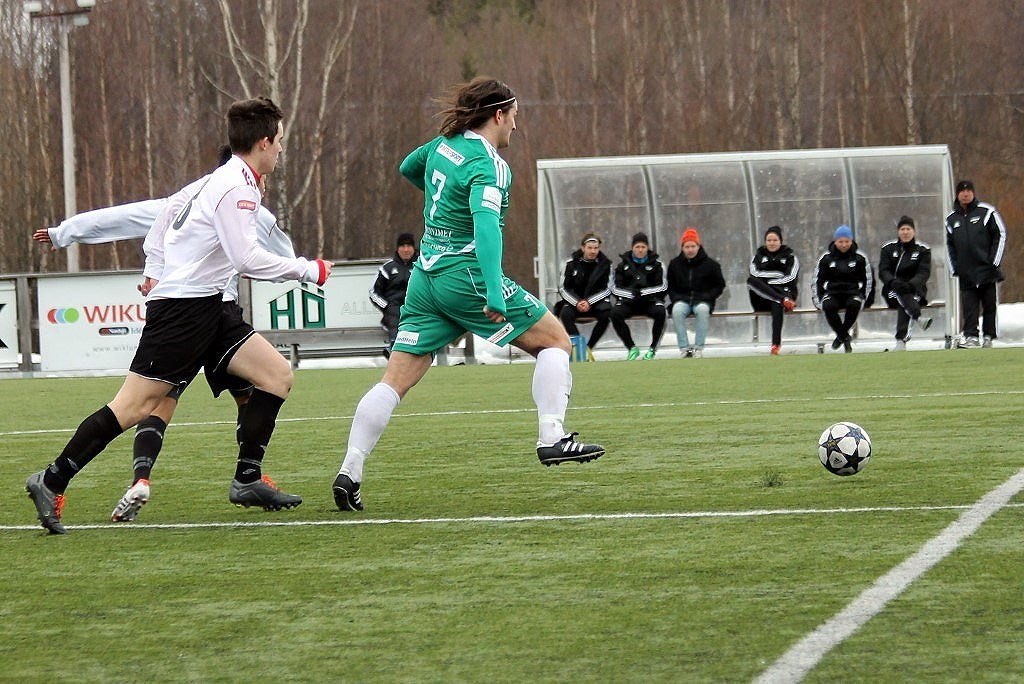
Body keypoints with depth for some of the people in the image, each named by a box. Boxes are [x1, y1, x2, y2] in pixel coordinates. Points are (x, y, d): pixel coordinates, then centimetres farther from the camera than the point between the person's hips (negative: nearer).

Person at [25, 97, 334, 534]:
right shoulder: (236, 186, -13)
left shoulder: (233, 183, 17)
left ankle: (247, 481, 2)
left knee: (277, 374, 1)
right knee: (135, 406, -12)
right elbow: (246, 259, -19)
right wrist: (307, 271, -10)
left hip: (205, 309, 10)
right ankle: (52, 482, -6)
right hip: (181, 306, -10)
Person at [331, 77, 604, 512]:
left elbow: (407, 169, 32)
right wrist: (494, 292, -37)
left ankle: (348, 473, -4)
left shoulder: (444, 145, 10)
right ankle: (552, 439, -5)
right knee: (555, 340, 5)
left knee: (396, 379, 4)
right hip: (466, 276, -8)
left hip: (426, 278, 8)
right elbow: (486, 223, -28)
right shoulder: (486, 163, -13)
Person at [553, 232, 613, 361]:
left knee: (606, 314, -31)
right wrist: (577, 303, -17)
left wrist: (589, 302, -16)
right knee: (565, 314, -32)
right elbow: (563, 288, -1)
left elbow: (607, 289, -3)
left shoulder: (605, 263, -1)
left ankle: (588, 347, -18)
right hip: (574, 300, 0)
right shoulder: (571, 263, -2)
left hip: (596, 301, 0)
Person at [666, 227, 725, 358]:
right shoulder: (675, 264, 10)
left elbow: (720, 285, 11)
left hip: (702, 300, -1)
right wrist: (675, 298, -1)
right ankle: (684, 348, -31)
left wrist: (708, 296, -5)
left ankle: (698, 347, -30)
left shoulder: (710, 264, 5)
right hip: (682, 299, 1)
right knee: (677, 310, -35)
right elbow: (669, 286, 18)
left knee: (702, 309, -38)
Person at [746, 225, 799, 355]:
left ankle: (776, 345, -51)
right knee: (750, 279, -30)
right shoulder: (759, 256, 21)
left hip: (783, 291, -2)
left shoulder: (789, 256, 16)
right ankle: (784, 300, -42)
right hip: (761, 301, 2)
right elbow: (754, 275, 1)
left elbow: (791, 278, 0)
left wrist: (767, 283, -8)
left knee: (777, 304, -40)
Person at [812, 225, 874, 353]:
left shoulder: (860, 258, 4)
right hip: (832, 293, 1)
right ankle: (845, 337, -20)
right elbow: (817, 280, 10)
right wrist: (818, 300, 1)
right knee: (828, 306, -35)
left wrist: (865, 299, 1)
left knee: (854, 304, -38)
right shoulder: (826, 258, 6)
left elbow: (868, 280, 9)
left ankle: (841, 335, -17)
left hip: (853, 293, -1)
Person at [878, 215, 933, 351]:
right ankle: (917, 318, -60)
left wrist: (910, 284, -28)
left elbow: (924, 273, -8)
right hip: (892, 288, 0)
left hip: (914, 288, 0)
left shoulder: (923, 250, 4)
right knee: (901, 293, -35)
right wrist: (893, 282, -25)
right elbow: (883, 271, -3)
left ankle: (901, 340, -41)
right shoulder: (889, 248, 7)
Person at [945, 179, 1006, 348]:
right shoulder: (951, 219, 12)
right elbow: (949, 244, 19)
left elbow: (1000, 235, 1)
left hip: (987, 269, -3)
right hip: (966, 273, 3)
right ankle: (970, 336, -9)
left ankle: (988, 336, 6)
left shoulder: (986, 212, 0)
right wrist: (954, 268, 10)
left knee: (989, 303, 1)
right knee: (969, 305, -6)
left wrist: (995, 261, -6)